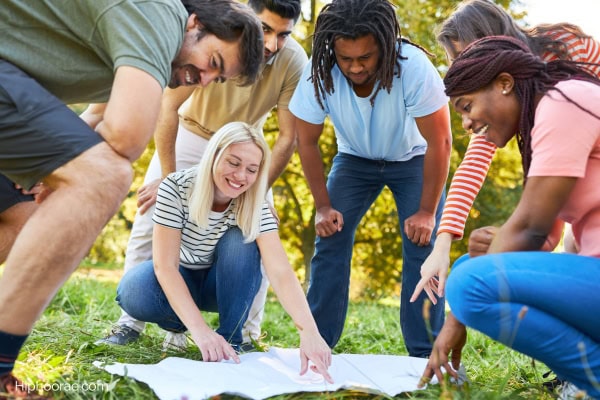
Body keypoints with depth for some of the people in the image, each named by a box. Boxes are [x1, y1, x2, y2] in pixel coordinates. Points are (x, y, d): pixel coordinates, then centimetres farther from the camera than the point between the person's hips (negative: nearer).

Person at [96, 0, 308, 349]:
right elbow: (167, 106, -24)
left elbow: (289, 137, -19)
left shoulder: (294, 61, -27)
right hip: (191, 133, -1)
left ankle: (246, 335, 0)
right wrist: (168, 177, -21)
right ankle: (130, 323, 3)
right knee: (150, 220, -8)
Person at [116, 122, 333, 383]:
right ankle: (176, 323, -1)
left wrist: (309, 331, -52)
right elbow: (164, 265, -32)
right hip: (176, 281, -1)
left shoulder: (257, 207, -22)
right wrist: (199, 329, -46)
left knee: (241, 241, -31)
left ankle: (231, 339, -17)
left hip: (223, 284, 1)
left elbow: (281, 272, -35)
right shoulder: (176, 188, -27)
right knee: (134, 293, -34)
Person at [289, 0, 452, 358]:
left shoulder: (414, 67, -35)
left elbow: (440, 143, -25)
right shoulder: (320, 74, -27)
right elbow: (307, 142, -12)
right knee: (330, 238, -10)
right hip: (355, 159, 2)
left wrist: (427, 212, -22)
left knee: (422, 245, -15)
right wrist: (323, 206, -12)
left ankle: (425, 353, -5)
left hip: (413, 158, -2)